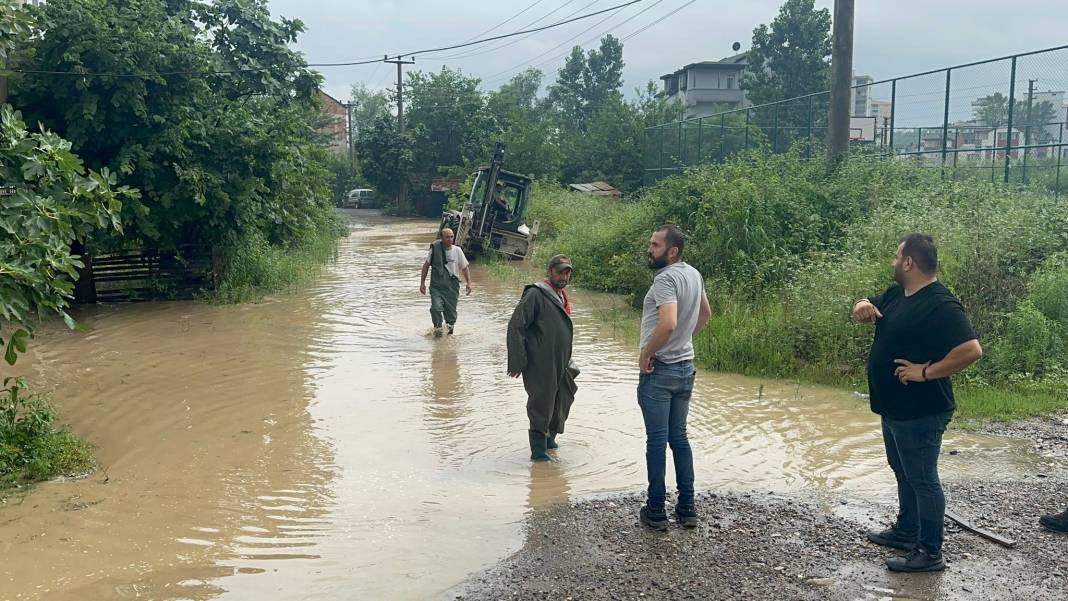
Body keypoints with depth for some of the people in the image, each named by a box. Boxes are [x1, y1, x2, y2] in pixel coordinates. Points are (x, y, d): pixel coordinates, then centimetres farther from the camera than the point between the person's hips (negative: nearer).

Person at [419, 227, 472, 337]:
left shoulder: (457, 250, 0)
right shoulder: (434, 249, -4)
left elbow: (465, 268, 9)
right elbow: (426, 266, 6)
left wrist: (468, 283, 0)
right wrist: (422, 283, 5)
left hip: (452, 286, 1)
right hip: (436, 286, -1)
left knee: (451, 311, 5)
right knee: (436, 308, -20)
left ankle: (450, 330, 27)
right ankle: (437, 328, 1)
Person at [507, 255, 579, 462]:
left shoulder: (562, 298, 15)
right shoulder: (535, 294, -13)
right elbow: (516, 326, -17)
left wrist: (568, 363, 26)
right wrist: (517, 362, -18)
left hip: (560, 367, 9)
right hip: (540, 366, -9)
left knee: (562, 403, 15)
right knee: (541, 406, -2)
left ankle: (549, 439, 33)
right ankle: (539, 450, 7)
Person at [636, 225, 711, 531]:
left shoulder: (665, 279, -19)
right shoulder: (694, 274, 9)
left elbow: (668, 323, -33)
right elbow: (706, 313, 24)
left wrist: (646, 354, -20)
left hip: (659, 371, -8)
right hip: (686, 367, 8)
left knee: (657, 440, 0)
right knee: (679, 437, 14)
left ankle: (656, 511, 8)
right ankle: (687, 508, 19)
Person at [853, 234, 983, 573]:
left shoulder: (941, 306, -22)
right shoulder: (896, 294, 7)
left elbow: (971, 350, -30)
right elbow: (868, 306, 22)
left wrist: (926, 372, -25)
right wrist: (863, 307, -3)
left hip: (920, 413, -10)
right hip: (894, 408, 10)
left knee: (922, 479, -1)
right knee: (904, 473, 22)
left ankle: (930, 553, 10)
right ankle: (906, 531, 37)